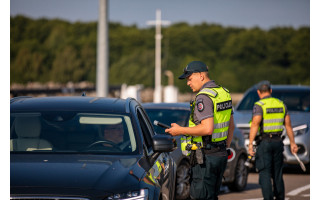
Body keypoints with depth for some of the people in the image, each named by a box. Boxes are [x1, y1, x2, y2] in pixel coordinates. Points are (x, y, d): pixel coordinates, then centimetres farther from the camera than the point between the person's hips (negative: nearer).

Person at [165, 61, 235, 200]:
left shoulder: (203, 97, -17)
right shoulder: (224, 93, 13)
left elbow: (207, 129, -26)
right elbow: (231, 126, 19)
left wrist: (180, 130, -16)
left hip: (205, 157, -9)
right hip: (221, 155, 9)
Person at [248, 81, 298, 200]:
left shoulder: (259, 106, -9)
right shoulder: (281, 104, 9)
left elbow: (255, 124, -20)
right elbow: (288, 125, 11)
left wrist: (250, 143, -22)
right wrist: (292, 143, 16)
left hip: (264, 142, -5)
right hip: (278, 142, 5)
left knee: (265, 174, -5)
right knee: (277, 174, 14)